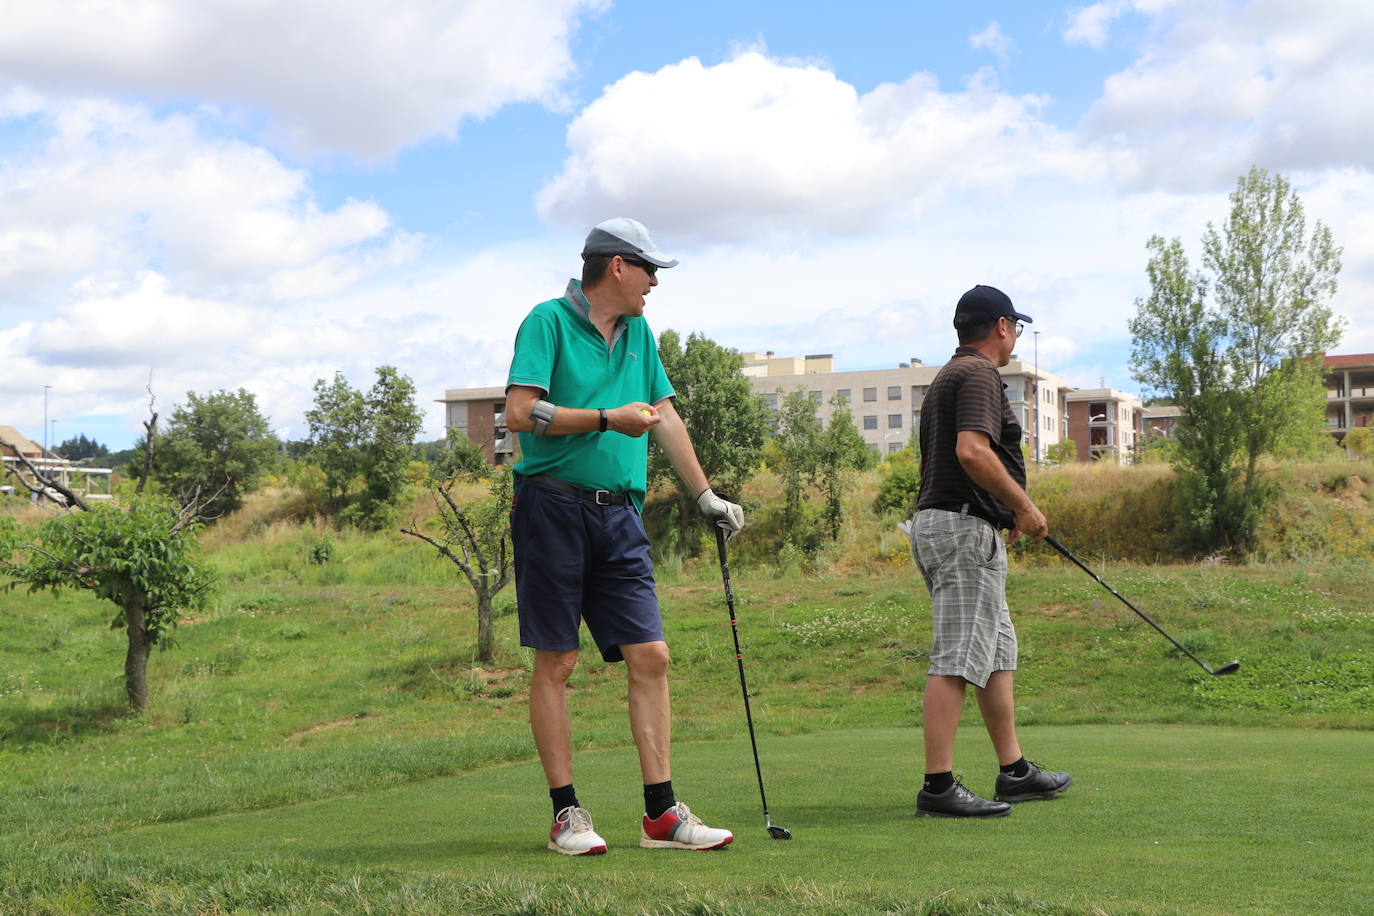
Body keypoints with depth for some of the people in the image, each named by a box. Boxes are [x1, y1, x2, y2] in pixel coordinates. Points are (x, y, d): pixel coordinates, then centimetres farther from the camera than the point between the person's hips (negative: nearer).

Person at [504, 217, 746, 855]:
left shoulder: (639, 333, 18)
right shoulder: (548, 321, -4)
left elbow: (664, 415, 24)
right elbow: (520, 413, -15)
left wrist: (706, 497, 23)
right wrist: (608, 419, -13)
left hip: (620, 515, 7)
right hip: (554, 506, -6)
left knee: (650, 656, -1)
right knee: (556, 661, -1)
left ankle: (661, 814, 3)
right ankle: (566, 814, 6)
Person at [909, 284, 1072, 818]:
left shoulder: (949, 376, 22)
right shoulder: (978, 374, -11)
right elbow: (972, 452, -25)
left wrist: (1011, 512, 26)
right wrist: (1024, 505, -15)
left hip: (941, 521, 11)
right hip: (964, 528, -11)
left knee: (998, 653, 16)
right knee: (956, 661, -12)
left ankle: (1014, 771, 23)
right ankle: (938, 787, -12)